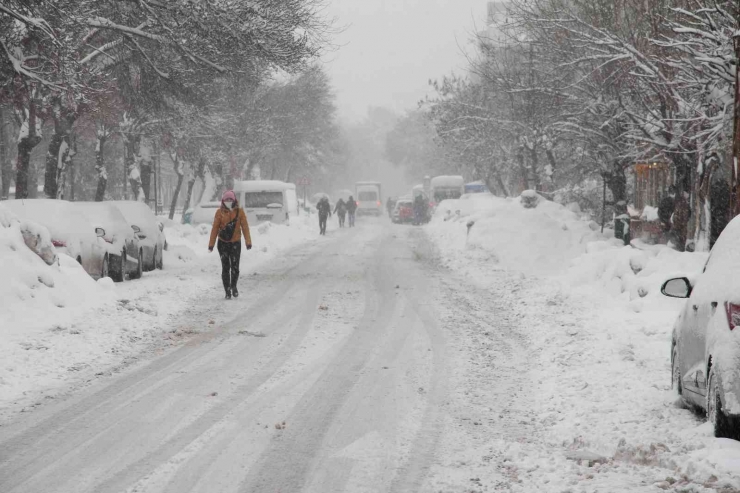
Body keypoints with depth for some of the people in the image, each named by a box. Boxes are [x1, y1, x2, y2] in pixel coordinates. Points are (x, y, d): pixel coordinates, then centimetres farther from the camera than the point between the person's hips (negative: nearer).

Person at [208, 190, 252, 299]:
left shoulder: (239, 211, -2)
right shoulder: (220, 212, -2)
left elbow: (245, 227, -1)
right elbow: (215, 228, 0)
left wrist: (248, 242, -6)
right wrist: (211, 244, -2)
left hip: (235, 243, 0)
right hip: (223, 243, 0)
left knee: (235, 268, -2)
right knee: (225, 268, 0)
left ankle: (233, 286, 24)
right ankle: (227, 291, 8)